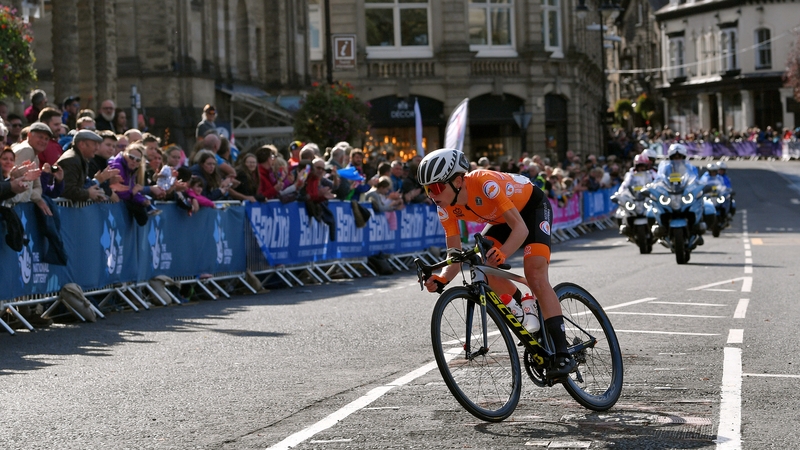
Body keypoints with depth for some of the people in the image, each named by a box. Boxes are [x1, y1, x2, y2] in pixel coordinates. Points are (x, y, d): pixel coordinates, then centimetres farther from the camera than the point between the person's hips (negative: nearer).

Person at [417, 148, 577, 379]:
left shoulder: (485, 184, -39)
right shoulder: (446, 207, -19)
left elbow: (521, 228, -41)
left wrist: (502, 253, -58)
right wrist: (441, 279, -37)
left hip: (532, 206, -7)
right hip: (501, 218, 7)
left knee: (535, 275, -24)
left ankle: (563, 354, -25)